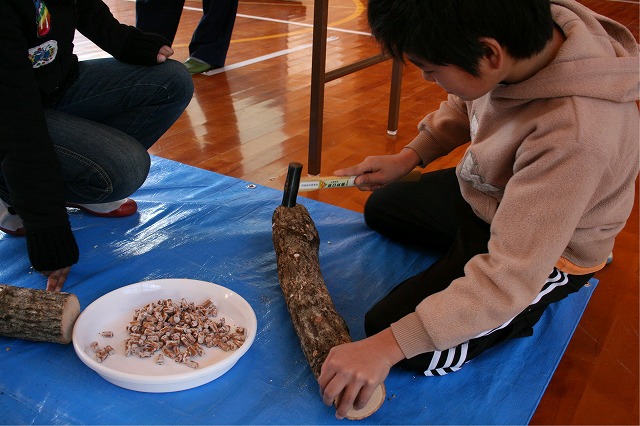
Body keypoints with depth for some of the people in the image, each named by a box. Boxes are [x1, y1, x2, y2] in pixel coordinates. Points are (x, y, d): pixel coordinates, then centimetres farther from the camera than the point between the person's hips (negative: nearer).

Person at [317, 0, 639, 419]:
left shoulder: (575, 136, -42)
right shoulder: (528, 34, -20)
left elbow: (510, 277, -38)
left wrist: (386, 348, -37)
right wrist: (406, 158, -7)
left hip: (544, 249, -8)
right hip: (485, 193, 8)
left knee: (401, 340, -13)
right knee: (381, 207, 24)